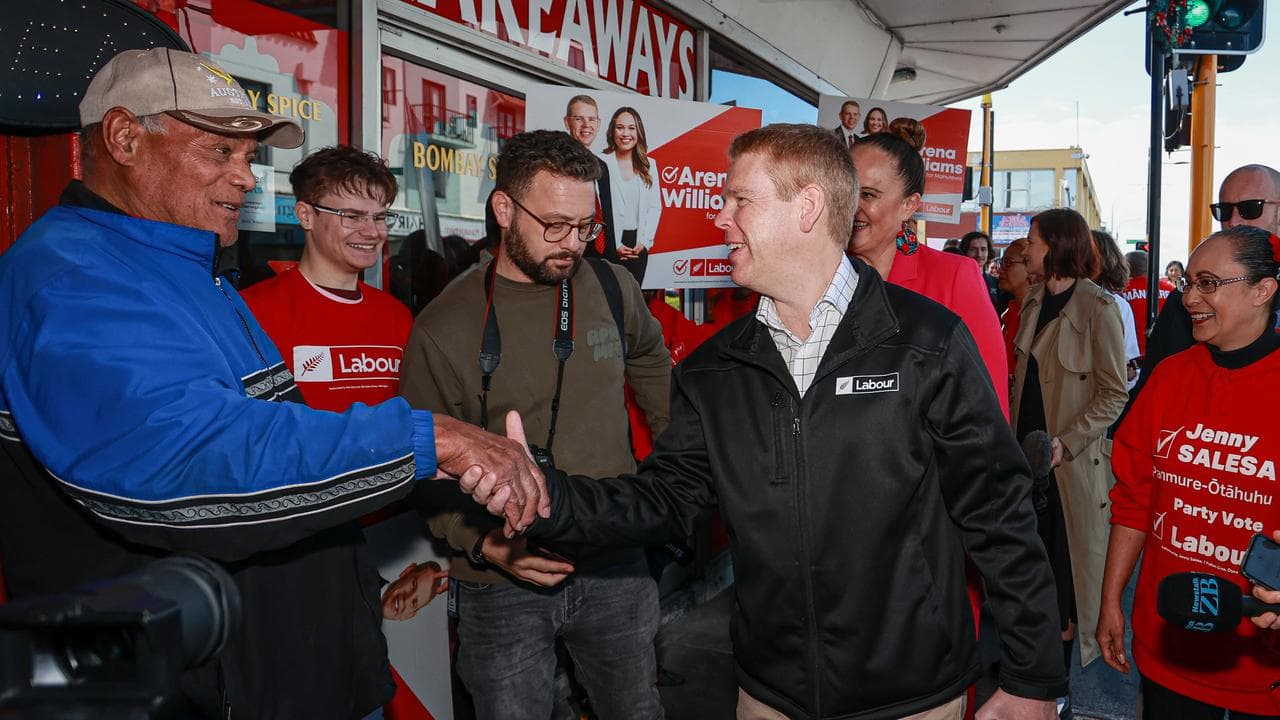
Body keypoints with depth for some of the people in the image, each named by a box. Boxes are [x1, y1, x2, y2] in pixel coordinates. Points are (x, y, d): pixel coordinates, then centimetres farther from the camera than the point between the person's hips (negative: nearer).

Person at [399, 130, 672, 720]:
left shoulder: (613, 288, -1)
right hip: (502, 584, -3)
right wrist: (486, 544, -18)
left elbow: (651, 364, 20)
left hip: (616, 567, 3)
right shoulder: (444, 327, -11)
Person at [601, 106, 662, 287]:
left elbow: (655, 207, 8)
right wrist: (614, 245, -11)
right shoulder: (601, 164, -6)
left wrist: (644, 241, -3)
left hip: (639, 244, 4)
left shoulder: (648, 165, 10)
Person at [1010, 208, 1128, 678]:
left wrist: (1066, 443, -20)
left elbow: (1113, 393, -13)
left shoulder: (1098, 309, -15)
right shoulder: (1033, 303, 6)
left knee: (1066, 556, 7)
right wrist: (1015, 437, 9)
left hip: (1072, 459, -6)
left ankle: (1062, 659, 24)